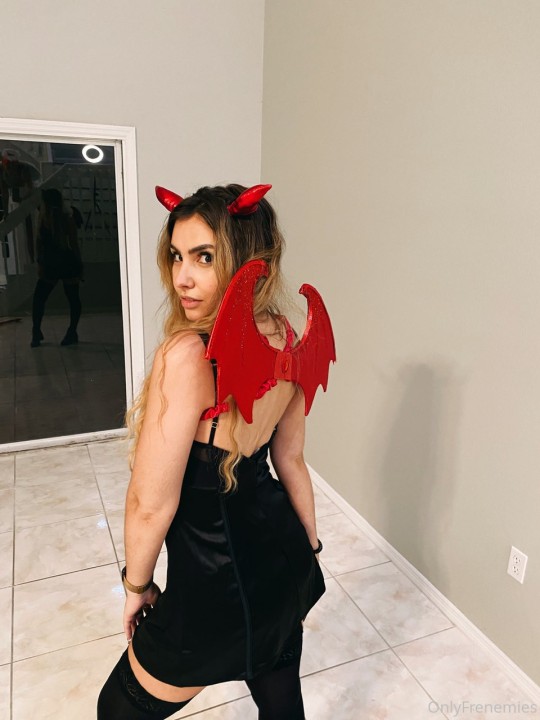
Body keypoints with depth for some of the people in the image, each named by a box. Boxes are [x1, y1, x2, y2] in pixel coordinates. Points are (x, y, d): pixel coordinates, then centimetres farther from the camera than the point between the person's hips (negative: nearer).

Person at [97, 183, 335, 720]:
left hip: (218, 586, -7)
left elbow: (151, 504, -22)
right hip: (283, 556, 7)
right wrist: (309, 548, 18)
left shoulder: (188, 354, -30)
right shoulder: (286, 342, -5)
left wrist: (137, 584, -2)